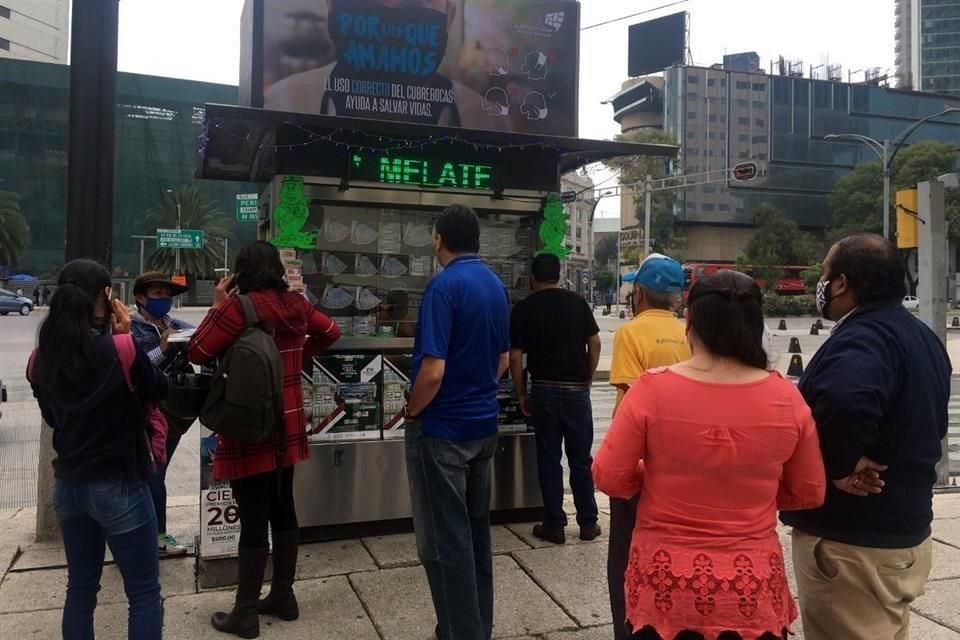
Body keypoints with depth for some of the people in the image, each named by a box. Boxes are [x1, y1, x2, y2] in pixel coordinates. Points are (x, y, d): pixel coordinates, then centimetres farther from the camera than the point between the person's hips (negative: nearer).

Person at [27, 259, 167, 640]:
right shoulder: (120, 350, -19)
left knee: (80, 588, 20)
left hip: (67, 485, 6)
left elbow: (51, 416, 13)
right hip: (119, 485, -6)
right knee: (144, 593, 7)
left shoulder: (41, 358, -2)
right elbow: (158, 390, -2)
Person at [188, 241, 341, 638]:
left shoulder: (240, 307, -17)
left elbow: (197, 354, -11)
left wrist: (218, 306, -4)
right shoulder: (296, 304, 3)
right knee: (283, 510, 16)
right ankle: (283, 597, 29)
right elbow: (331, 333, 19)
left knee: (253, 520, 0)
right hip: (287, 428, 7)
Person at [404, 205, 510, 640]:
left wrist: (412, 411, -8)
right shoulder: (496, 286, 7)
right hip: (484, 424, 8)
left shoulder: (444, 286, -18)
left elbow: (432, 370, -25)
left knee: (443, 542, 3)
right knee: (475, 531, 18)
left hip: (442, 429, -8)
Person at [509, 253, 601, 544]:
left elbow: (515, 358, -3)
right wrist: (587, 380, 12)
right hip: (577, 390, 2)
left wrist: (521, 395, 6)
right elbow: (594, 343, 2)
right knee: (581, 459, 11)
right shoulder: (577, 302, 2)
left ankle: (554, 525, 13)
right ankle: (588, 523, 19)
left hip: (545, 390, -1)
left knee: (549, 460, 7)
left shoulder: (523, 308, -2)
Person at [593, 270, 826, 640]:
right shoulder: (786, 397, -11)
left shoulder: (652, 389, -17)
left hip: (665, 585, -1)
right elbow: (809, 493, 2)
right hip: (752, 588, 1)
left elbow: (609, 478, -9)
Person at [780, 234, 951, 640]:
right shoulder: (920, 336, 10)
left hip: (851, 539, -9)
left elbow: (845, 402, -44)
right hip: (904, 528, 10)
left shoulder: (861, 337, -22)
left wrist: (838, 465, -28)